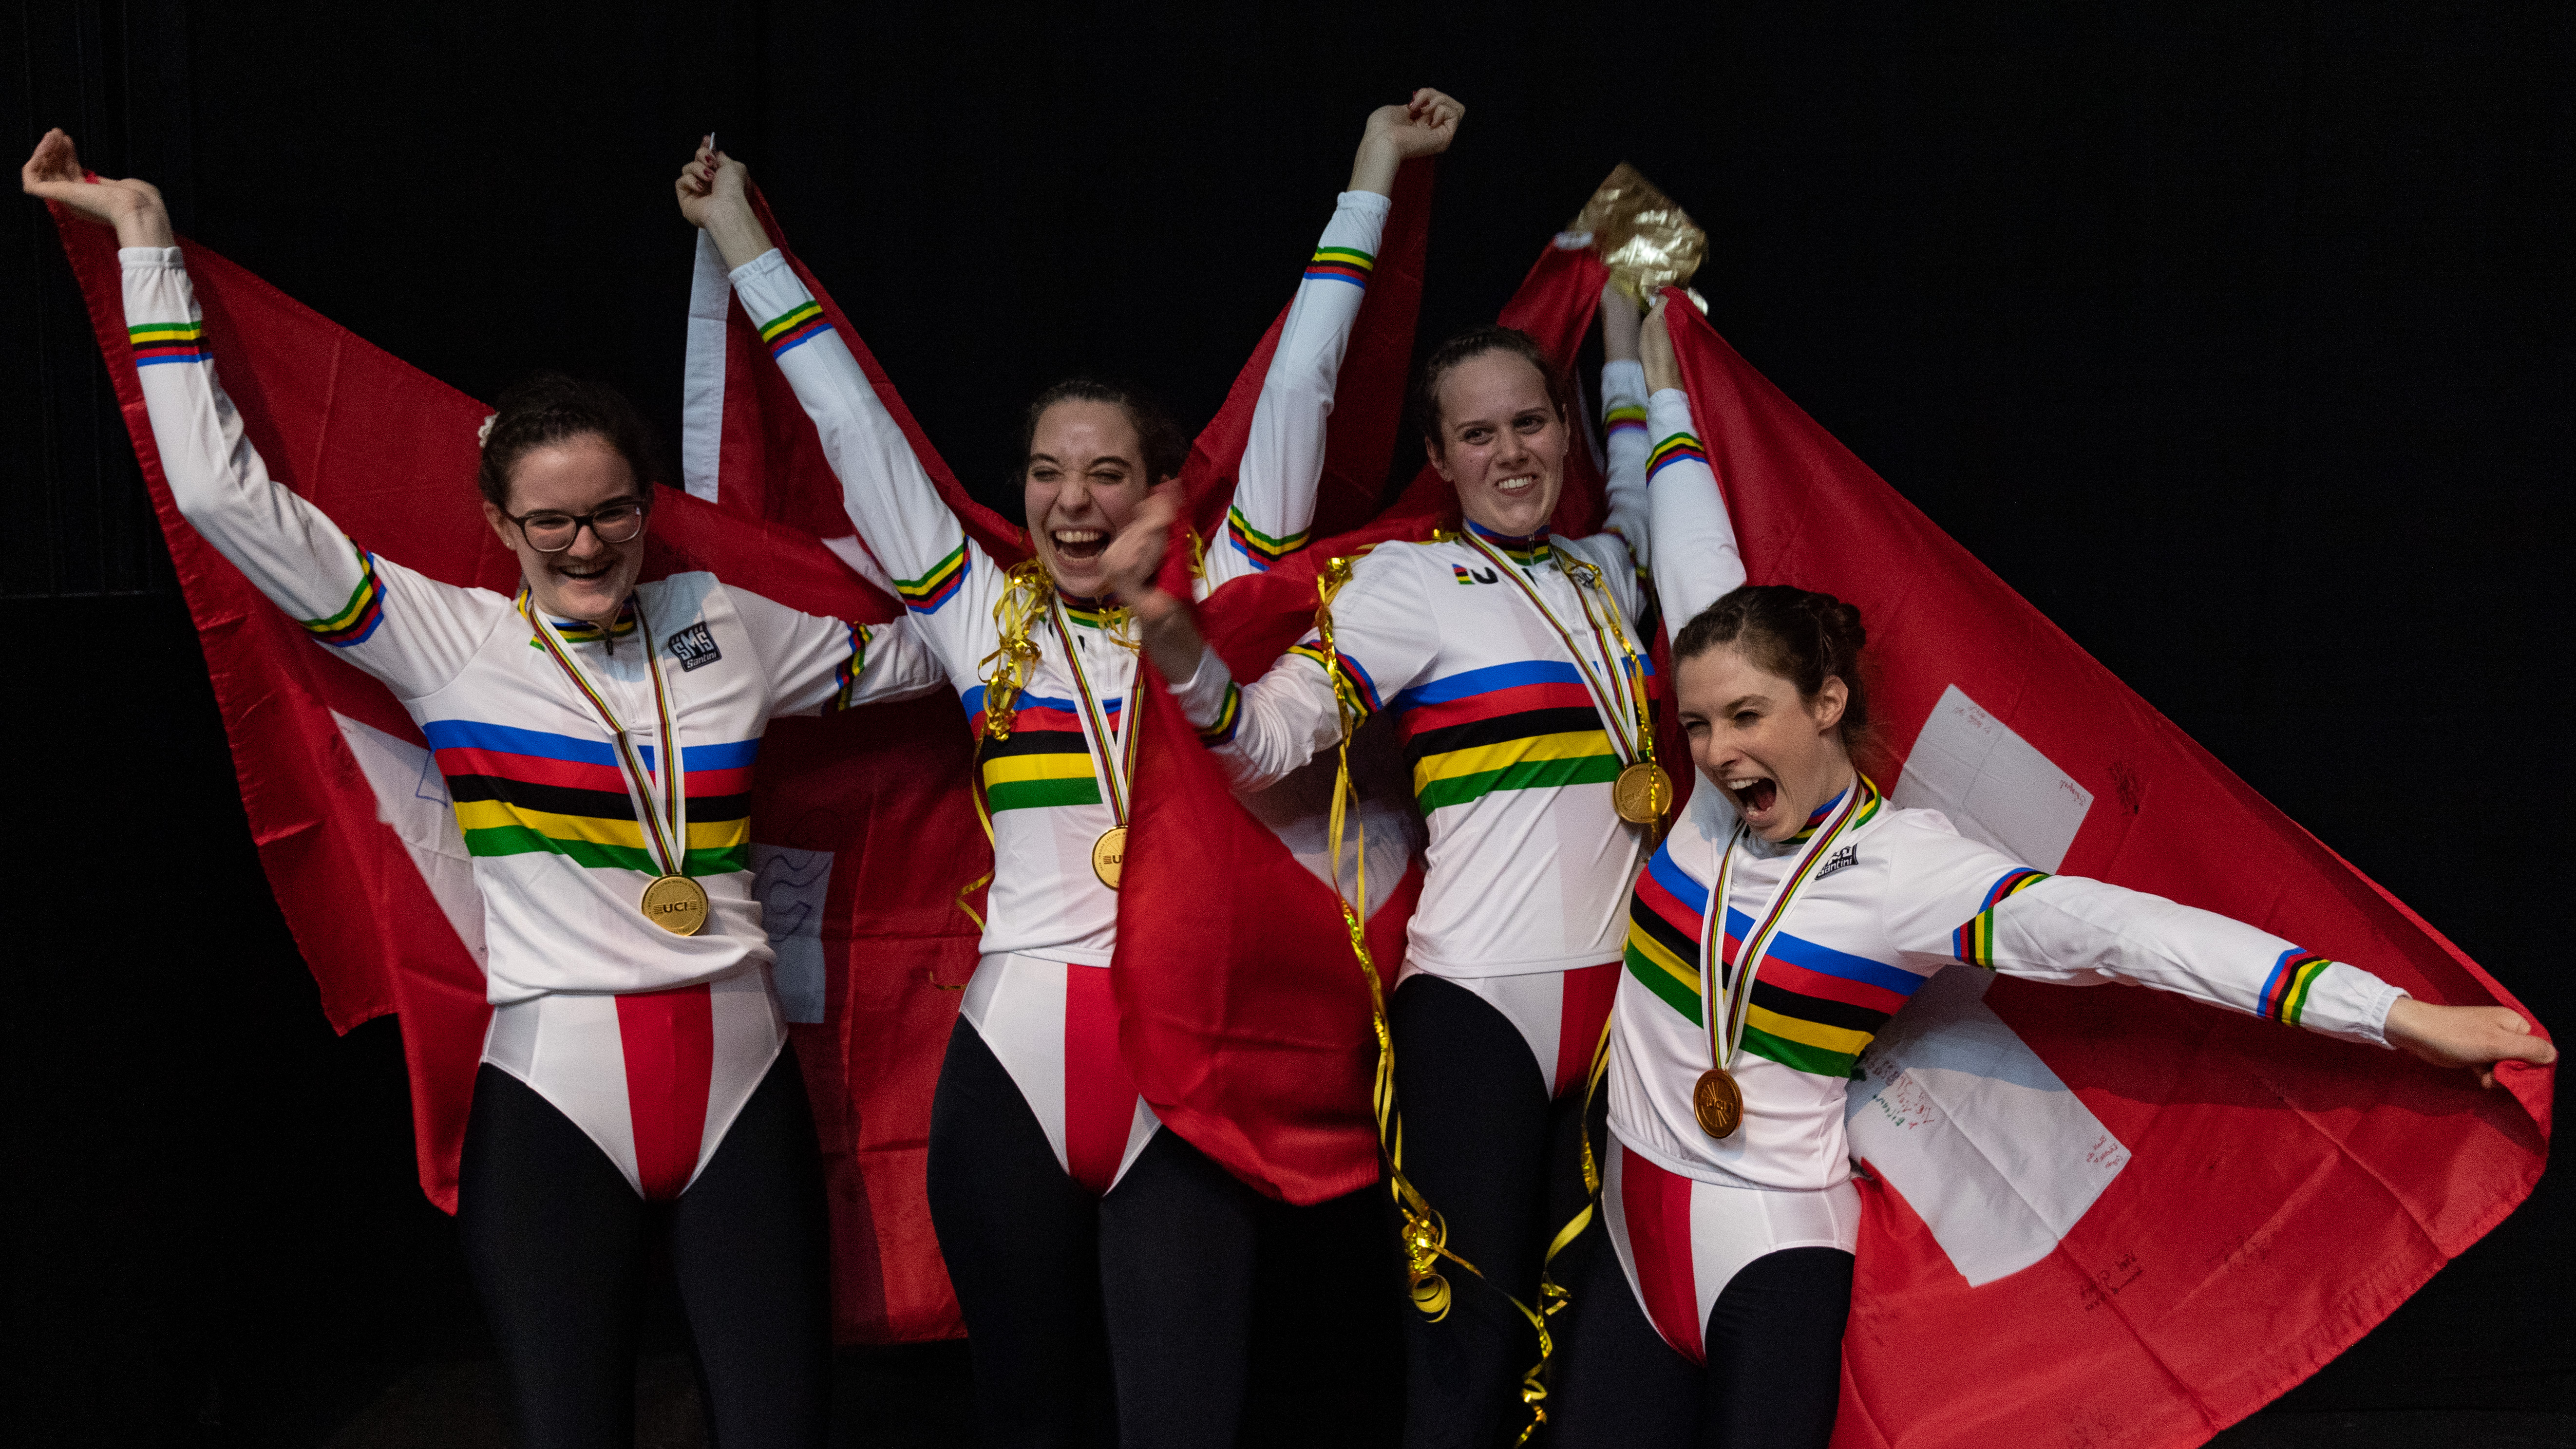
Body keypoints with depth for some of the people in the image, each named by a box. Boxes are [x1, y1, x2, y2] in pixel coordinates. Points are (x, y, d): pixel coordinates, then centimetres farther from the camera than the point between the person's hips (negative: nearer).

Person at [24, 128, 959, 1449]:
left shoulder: (726, 625, 10)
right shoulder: (451, 641, 1)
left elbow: (919, 649, 22)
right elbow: (225, 493, -4)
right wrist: (149, 246, -1)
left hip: (740, 1081, 2)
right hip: (550, 1092, -2)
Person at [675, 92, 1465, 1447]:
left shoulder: (1217, 606, 7)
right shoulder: (989, 619, 10)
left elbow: (1295, 398, 8)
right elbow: (854, 426, 14)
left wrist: (1372, 178, 11)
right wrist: (739, 236, 20)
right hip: (1013, 1065, 2)